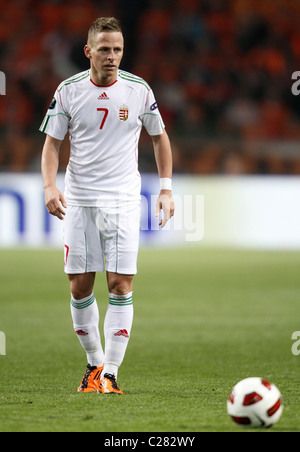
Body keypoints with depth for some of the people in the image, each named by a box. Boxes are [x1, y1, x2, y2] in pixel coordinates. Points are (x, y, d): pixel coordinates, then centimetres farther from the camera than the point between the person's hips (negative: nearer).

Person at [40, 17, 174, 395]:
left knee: (121, 286, -9)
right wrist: (50, 185, -13)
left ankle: (110, 374, -6)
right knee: (79, 287, 3)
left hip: (123, 202, -1)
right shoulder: (68, 91, -1)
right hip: (78, 201, 1)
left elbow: (159, 136, 12)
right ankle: (95, 362, 21)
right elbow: (52, 143, 4)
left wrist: (166, 189, 6)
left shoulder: (138, 90, -1)